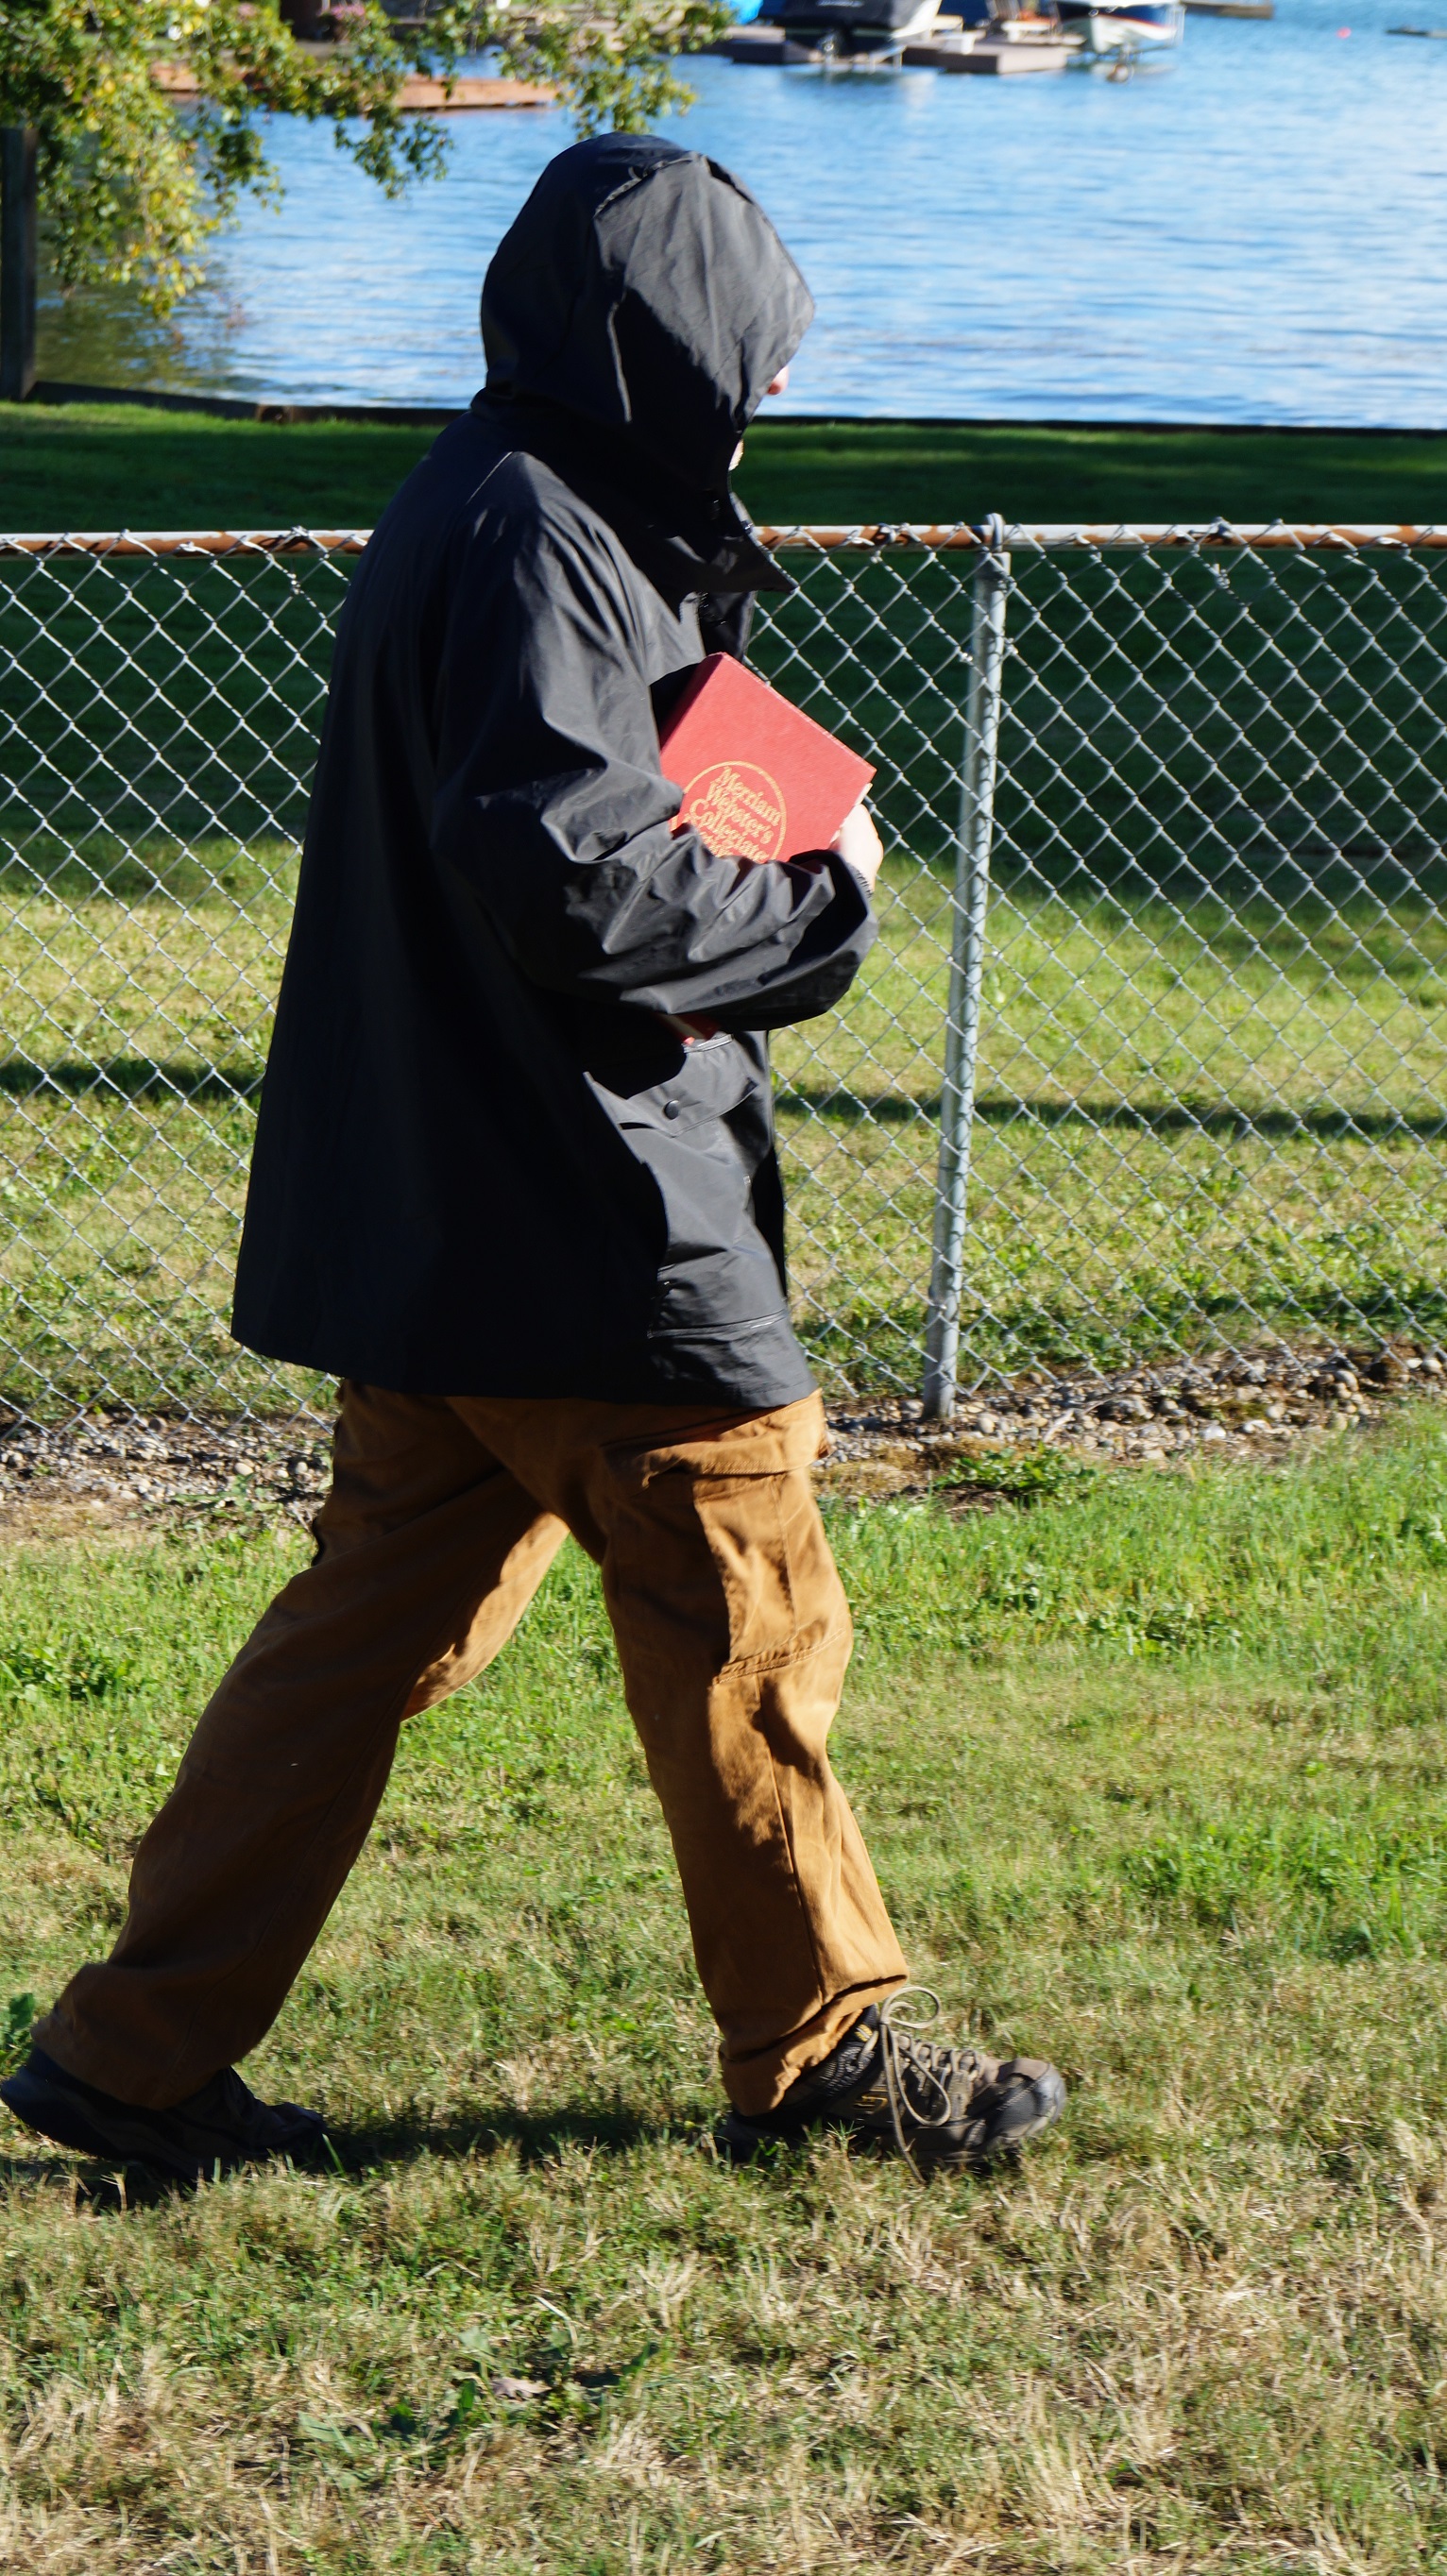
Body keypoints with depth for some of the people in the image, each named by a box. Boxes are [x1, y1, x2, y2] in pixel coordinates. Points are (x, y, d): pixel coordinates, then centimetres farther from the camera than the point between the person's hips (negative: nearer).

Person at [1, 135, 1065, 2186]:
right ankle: (821, 2042, 18)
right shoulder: (534, 536, -17)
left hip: (444, 1221, 10)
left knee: (381, 1616, 11)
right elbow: (563, 873, -25)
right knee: (746, 1610, 4)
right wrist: (817, 886, -12)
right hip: (583, 1207, -10)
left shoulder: (494, 511, 15)